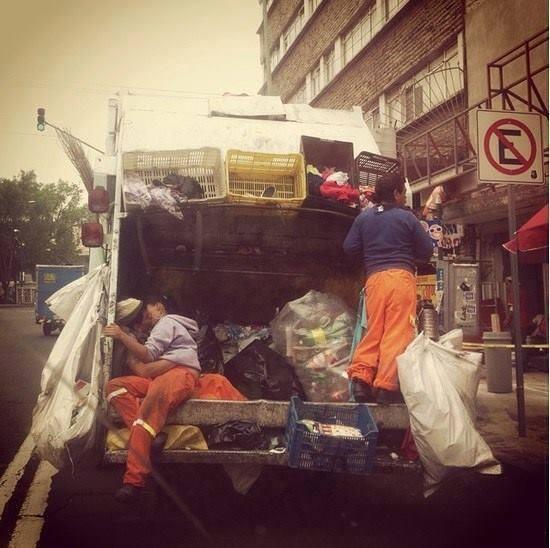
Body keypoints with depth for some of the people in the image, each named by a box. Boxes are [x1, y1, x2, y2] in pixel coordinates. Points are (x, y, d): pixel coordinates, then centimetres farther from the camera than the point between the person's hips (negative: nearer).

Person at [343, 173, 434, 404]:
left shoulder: (363, 217, 10)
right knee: (397, 332, -3)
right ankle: (385, 385, -6)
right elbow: (427, 250, 6)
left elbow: (349, 247, 8)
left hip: (374, 277, 4)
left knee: (374, 330, 12)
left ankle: (361, 375, -1)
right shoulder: (406, 217, 2)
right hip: (401, 275, -4)